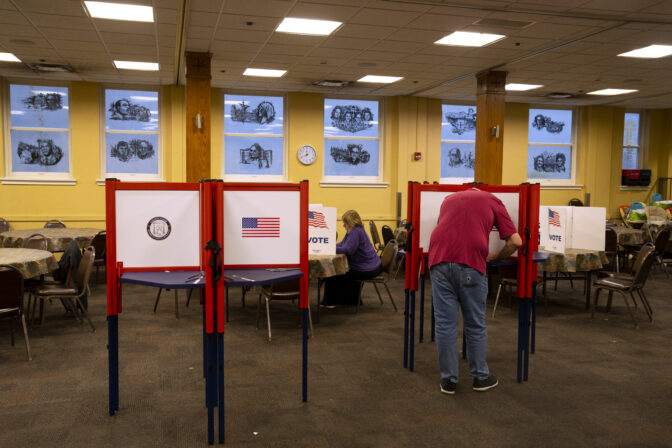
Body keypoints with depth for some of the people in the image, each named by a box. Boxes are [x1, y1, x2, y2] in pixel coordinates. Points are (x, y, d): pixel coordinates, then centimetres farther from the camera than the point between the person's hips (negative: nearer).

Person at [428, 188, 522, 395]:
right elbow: (515, 241, 11)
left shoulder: (449, 198, 28)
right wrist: (496, 257, 26)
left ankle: (448, 380, 17)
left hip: (439, 260, 3)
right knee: (475, 324, 13)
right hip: (470, 263, -2)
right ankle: (480, 377, 26)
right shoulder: (492, 201, 19)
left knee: (445, 323, 9)